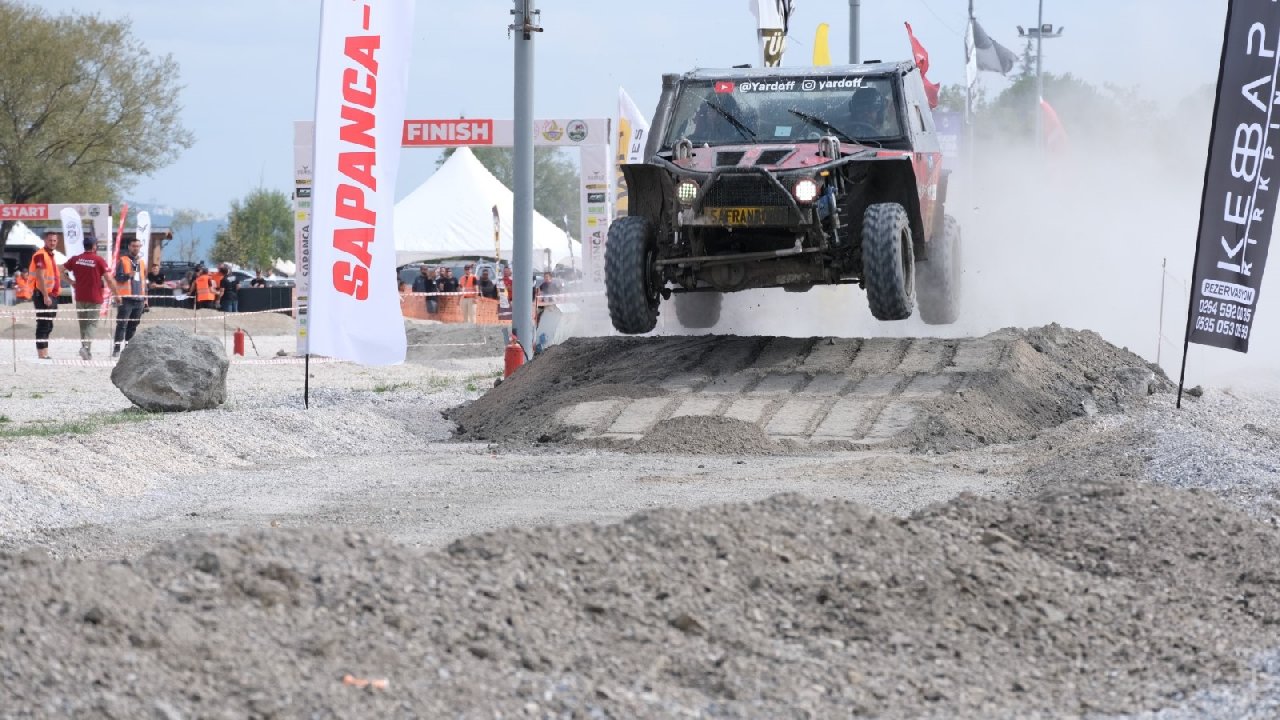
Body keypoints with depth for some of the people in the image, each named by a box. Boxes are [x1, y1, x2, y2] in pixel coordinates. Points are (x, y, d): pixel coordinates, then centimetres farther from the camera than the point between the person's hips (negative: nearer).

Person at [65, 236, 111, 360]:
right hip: (95, 298, -4)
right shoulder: (99, 260, -8)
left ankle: (87, 353, 18)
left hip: (80, 297, 4)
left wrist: (72, 282, 11)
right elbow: (108, 278, -11)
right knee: (92, 323, 0)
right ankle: (86, 346, -22)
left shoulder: (75, 259, 3)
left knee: (83, 324, 14)